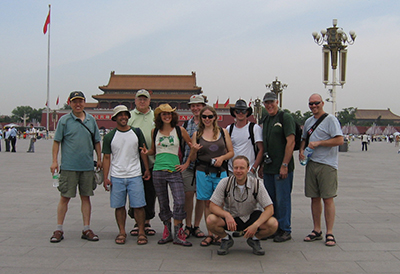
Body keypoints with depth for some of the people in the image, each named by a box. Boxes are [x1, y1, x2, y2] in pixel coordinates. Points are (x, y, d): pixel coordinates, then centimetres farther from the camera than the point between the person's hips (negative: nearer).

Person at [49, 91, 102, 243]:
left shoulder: (91, 120, 9)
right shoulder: (64, 120, -1)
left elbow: (96, 142, 14)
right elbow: (57, 141, 0)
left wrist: (99, 159, 8)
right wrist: (55, 161, -7)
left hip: (88, 166, 3)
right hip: (68, 166, -3)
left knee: (86, 197, 8)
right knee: (64, 197, 2)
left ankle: (86, 229, 16)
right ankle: (59, 230, 12)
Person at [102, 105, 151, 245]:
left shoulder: (136, 132, 6)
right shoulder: (110, 136, 4)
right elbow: (106, 157, 4)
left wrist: (147, 169, 9)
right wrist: (105, 178, -1)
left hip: (135, 176, 0)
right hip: (116, 177, 0)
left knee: (138, 206, -2)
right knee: (119, 206, 5)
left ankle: (141, 232, 9)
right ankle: (122, 232, 18)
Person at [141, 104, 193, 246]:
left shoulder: (180, 130, 1)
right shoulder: (155, 132, 8)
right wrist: (146, 151, -3)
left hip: (174, 171, -2)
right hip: (158, 171, 3)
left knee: (180, 202, -12)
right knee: (163, 203, 9)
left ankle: (178, 235, -2)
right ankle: (167, 232, 21)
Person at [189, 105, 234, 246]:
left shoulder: (223, 132, 7)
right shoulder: (197, 134, 7)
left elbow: (231, 152, 9)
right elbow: (192, 158, 7)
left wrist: (222, 158, -10)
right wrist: (194, 150, -14)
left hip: (220, 172, 0)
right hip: (203, 173, 1)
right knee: (207, 203, 5)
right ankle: (210, 234, 14)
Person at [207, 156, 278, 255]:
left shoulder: (256, 184, -15)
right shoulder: (225, 183, -15)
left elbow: (269, 209, -16)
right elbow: (213, 206, -13)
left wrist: (255, 225, -32)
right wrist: (227, 215, -34)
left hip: (251, 217, 0)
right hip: (230, 217, 0)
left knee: (273, 224, -28)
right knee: (210, 221, -30)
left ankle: (254, 239, 5)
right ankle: (226, 239, 2)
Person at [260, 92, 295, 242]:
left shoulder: (285, 118, -7)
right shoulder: (265, 121, 16)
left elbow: (291, 142, -14)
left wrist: (285, 165, -18)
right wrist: (261, 165, 16)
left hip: (281, 168, -7)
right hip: (268, 168, 8)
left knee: (282, 199, -2)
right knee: (270, 200, 12)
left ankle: (285, 230, 8)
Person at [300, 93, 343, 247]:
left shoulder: (330, 120, -5)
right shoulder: (308, 121, 17)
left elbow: (340, 140, -14)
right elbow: (304, 139, 27)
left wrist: (318, 143, -14)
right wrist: (301, 151, 6)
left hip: (327, 165, -6)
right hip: (311, 163, 7)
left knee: (328, 198, -6)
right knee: (314, 198, 9)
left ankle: (329, 233, 0)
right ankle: (317, 231, 17)